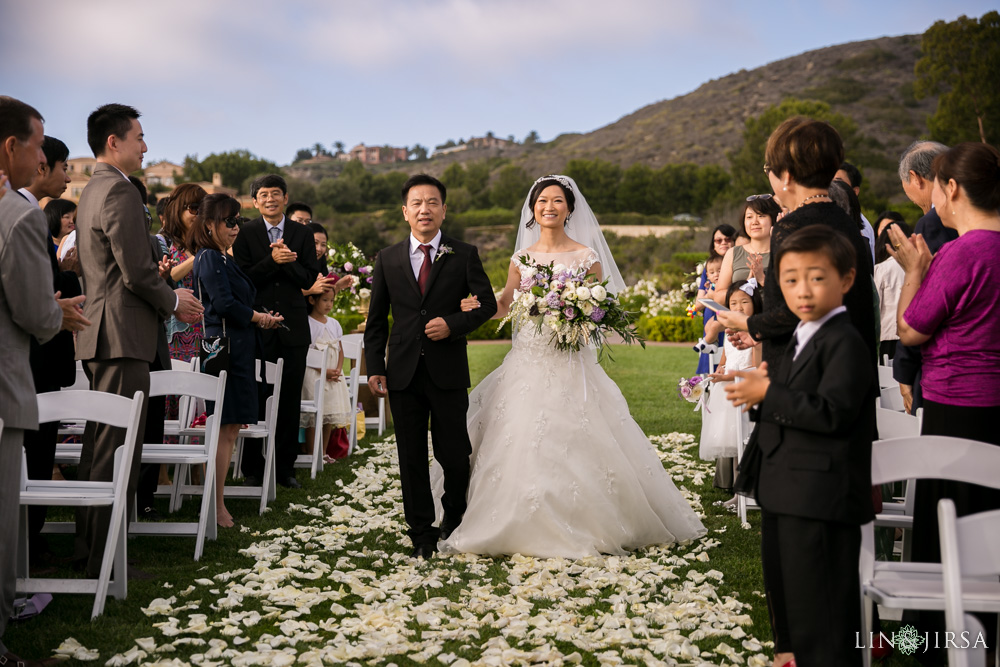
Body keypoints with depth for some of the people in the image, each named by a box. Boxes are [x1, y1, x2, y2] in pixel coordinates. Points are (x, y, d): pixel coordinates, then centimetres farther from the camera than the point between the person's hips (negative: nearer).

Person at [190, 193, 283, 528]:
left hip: (236, 349, 10)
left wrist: (261, 317, 4)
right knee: (225, 429, -7)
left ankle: (217, 502, 17)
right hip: (225, 348, -10)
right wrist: (259, 317, -5)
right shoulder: (209, 258, -10)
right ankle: (216, 508, -1)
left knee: (229, 428, 11)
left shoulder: (222, 259, 19)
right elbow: (224, 304, -18)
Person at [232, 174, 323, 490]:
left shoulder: (302, 234, 8)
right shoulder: (244, 233, 2)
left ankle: (285, 466, 16)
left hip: (293, 325, 2)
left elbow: (310, 278, 1)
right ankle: (253, 467, 13)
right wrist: (272, 261, -19)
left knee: (290, 398, 6)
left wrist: (288, 260, -16)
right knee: (255, 397, 2)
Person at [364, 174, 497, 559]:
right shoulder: (387, 259, 8)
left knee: (453, 454, 6)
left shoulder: (464, 255, 3)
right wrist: (375, 368, 1)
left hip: (448, 371, -1)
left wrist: (452, 324, -14)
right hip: (403, 372, 2)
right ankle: (422, 534, 19)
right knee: (412, 457, 7)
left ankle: (455, 519, 33)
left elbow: (487, 303, 2)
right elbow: (376, 320, 9)